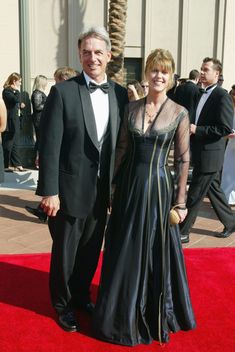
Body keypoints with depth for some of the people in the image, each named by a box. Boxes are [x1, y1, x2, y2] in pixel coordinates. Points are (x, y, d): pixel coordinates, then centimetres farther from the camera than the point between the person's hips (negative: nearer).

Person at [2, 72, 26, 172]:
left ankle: (17, 165, 13)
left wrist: (20, 105, 6)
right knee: (8, 145, -2)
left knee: (13, 145, 10)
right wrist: (17, 91, -13)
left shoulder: (13, 91, 16)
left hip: (15, 121, 9)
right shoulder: (7, 90, -12)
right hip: (10, 122, -9)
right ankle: (5, 166, 6)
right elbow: (16, 99, -28)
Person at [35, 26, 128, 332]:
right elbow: (50, 145, -12)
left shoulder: (120, 94, 3)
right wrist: (49, 191, -15)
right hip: (71, 190, -4)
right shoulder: (63, 92, -10)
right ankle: (63, 304, 35)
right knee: (65, 252, 12)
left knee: (91, 250, 19)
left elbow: (122, 143, 6)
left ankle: (81, 295, 43)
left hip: (102, 191, 4)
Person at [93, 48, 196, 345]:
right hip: (129, 187, 3)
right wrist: (115, 184, 6)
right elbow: (122, 148, 8)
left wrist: (180, 202, -5)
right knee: (125, 253, 15)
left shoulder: (179, 113, -6)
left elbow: (183, 160, -5)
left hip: (158, 187, -3)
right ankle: (124, 313, 38)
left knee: (156, 253, 11)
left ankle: (156, 315, 35)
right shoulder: (132, 107, 4)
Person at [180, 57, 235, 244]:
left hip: (209, 155, -9)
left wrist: (197, 130, -20)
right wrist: (191, 128, 3)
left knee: (194, 195, -2)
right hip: (200, 153, 9)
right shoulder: (202, 94, 13)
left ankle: (182, 232, 9)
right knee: (213, 190, 19)